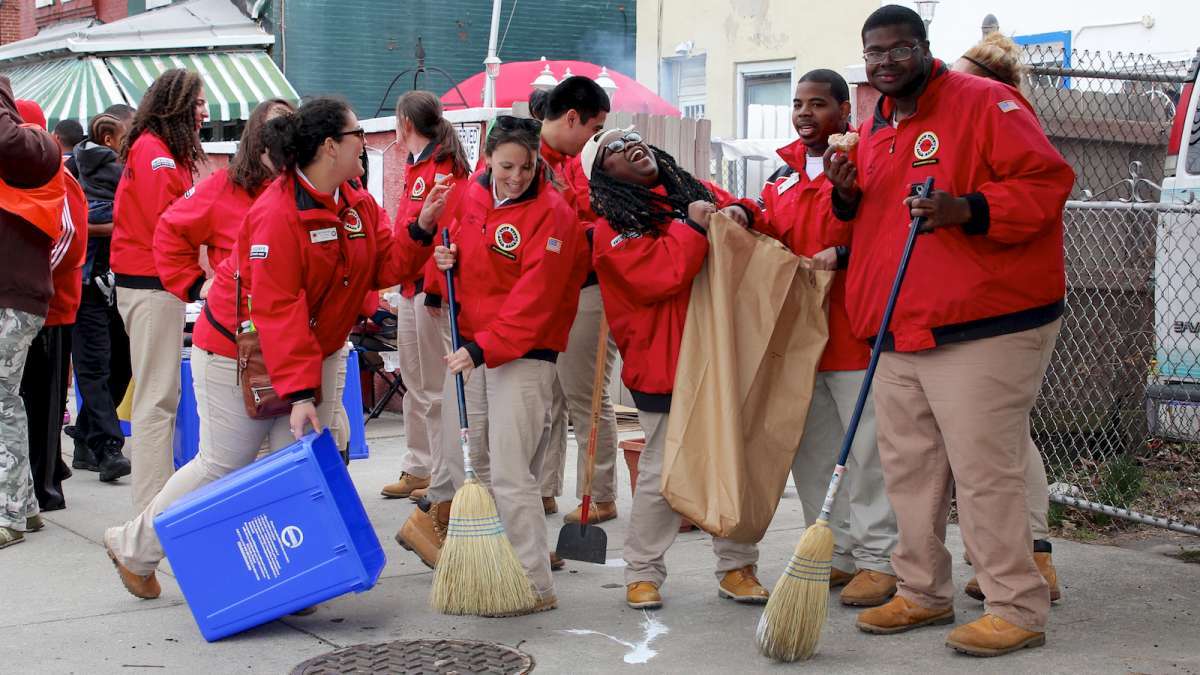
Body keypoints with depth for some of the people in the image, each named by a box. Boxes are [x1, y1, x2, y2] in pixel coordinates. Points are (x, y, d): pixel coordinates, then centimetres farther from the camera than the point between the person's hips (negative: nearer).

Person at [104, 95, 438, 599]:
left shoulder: (359, 204, 0)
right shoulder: (277, 213, -26)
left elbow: (384, 267, -1)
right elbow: (277, 310, -28)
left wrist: (421, 232, -17)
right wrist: (297, 391, -31)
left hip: (316, 351, 7)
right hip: (239, 350, -7)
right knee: (222, 465, 2)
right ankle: (134, 547, 22)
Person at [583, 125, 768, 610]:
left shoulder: (696, 190, 12)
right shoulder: (611, 227, -5)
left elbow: (750, 211, 18)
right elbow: (659, 277, -19)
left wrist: (738, 213, -4)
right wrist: (693, 227, -12)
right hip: (664, 364, -5)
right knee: (663, 470, -2)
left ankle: (736, 565, 24)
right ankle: (642, 572, 15)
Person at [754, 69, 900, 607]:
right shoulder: (785, 171, 17)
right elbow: (773, 239, 22)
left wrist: (843, 254, -22)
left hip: (855, 331, -8)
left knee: (867, 450, -3)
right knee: (809, 451, 12)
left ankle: (878, 559, 7)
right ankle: (836, 554, 23)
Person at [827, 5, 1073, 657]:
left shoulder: (985, 103, -5)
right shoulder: (871, 131, 17)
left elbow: (1047, 180, -13)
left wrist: (968, 209, -26)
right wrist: (849, 197, 5)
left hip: (982, 330, -8)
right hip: (898, 334, 8)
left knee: (984, 471, -8)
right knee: (908, 468, 12)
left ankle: (1018, 609, 2)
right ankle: (923, 592, 26)